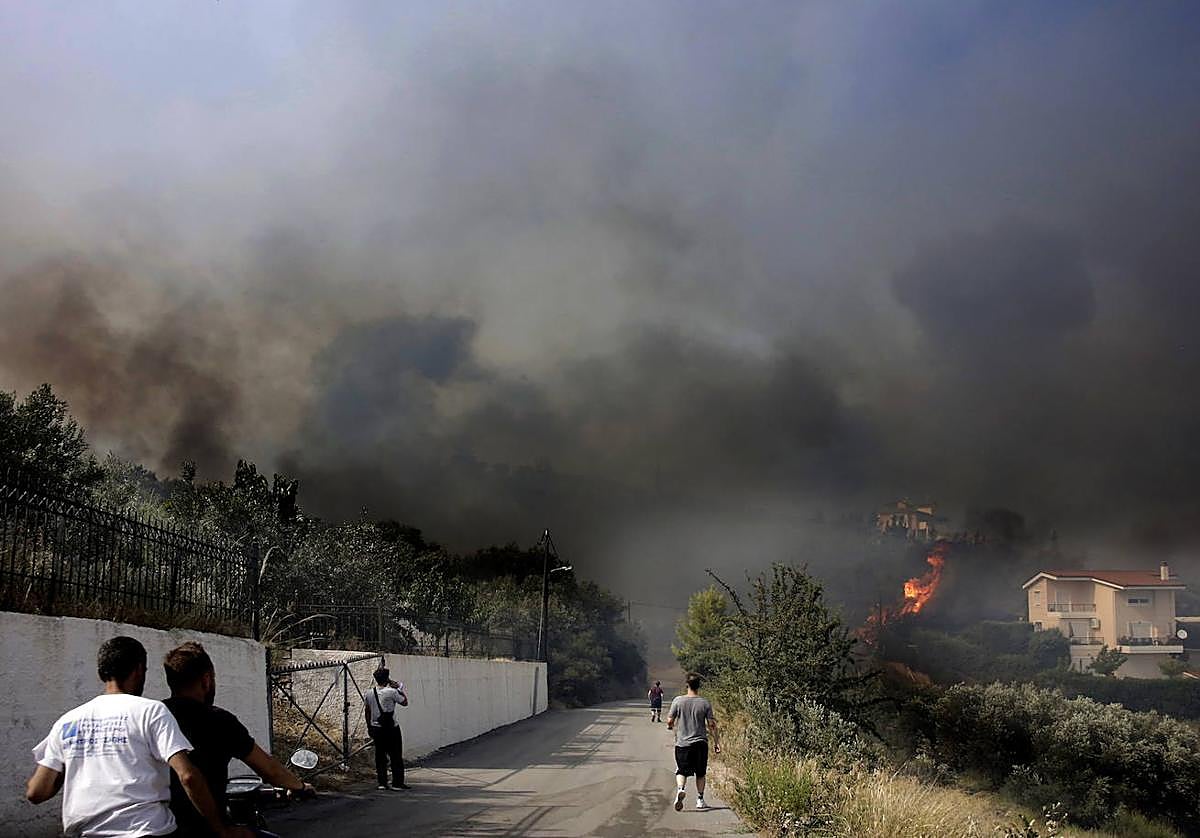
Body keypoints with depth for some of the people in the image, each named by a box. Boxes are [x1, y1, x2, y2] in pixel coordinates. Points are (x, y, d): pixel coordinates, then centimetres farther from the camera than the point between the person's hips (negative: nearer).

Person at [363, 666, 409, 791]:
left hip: (376, 728, 4)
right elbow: (405, 702, -3)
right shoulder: (392, 692, -15)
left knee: (380, 756, 11)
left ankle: (382, 782, 11)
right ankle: (397, 783, 6)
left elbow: (367, 712, 9)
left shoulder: (369, 694, 0)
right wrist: (400, 689, 4)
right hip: (391, 729, -4)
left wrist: (369, 727, 19)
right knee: (396, 756, 5)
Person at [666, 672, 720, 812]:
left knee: (681, 771, 6)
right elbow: (711, 724, -3)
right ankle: (700, 800, 18)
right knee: (700, 773, 14)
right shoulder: (705, 703, -5)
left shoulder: (678, 701, -6)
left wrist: (672, 726, 21)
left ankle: (680, 789, -22)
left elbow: (670, 721, -2)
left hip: (682, 743, -1)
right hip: (700, 743, 1)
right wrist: (716, 741, 9)